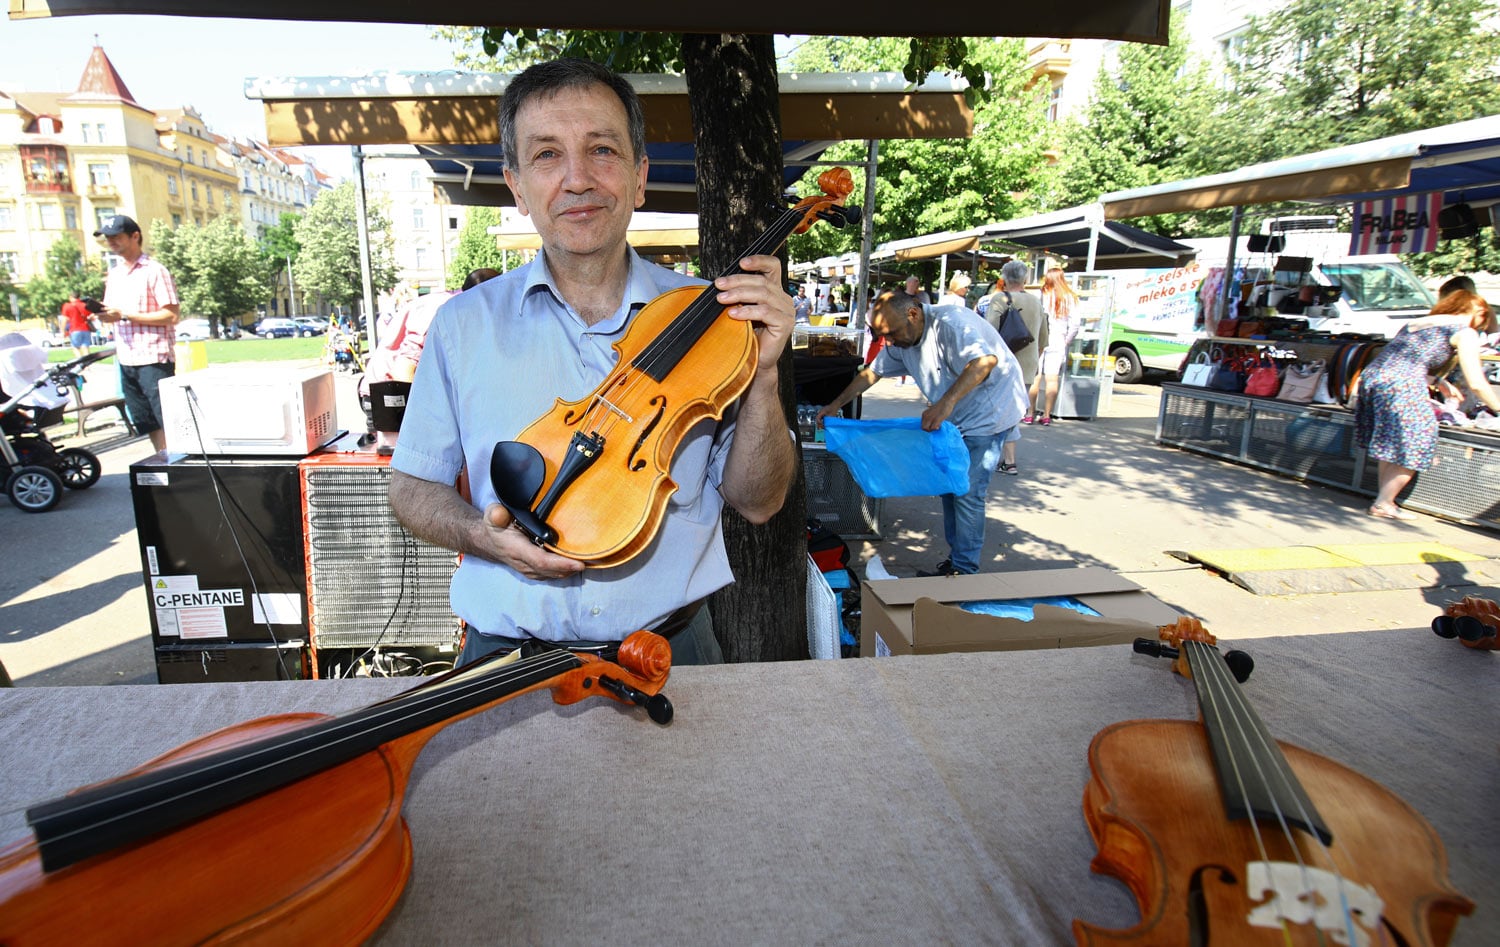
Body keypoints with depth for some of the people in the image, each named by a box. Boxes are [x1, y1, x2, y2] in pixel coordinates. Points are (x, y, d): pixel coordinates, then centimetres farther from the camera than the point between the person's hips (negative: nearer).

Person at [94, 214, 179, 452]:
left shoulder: (155, 271, -6)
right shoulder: (114, 274, 17)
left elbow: (171, 315, -14)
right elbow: (114, 312, 21)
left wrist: (124, 316, -17)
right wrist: (104, 313, -3)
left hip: (154, 359, -8)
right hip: (126, 360, 8)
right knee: (147, 423, 11)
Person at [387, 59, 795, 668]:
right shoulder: (464, 325, -3)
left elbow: (757, 502, -5)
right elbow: (412, 487, 5)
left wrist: (762, 377, -19)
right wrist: (479, 532, -15)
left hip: (671, 648, 0)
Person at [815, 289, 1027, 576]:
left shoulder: (950, 323, -26)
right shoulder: (902, 341, 1)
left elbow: (985, 360, -41)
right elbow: (872, 373, 11)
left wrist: (946, 402, -52)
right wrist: (836, 404, 5)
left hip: (990, 412, -9)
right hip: (955, 419, 9)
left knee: (967, 493, -9)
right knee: (949, 487, 11)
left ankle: (964, 571, 1)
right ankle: (955, 558, 23)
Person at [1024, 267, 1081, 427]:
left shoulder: (1042, 296, -3)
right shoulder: (1070, 298, 5)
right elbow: (1075, 322, 0)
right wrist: (1067, 340, 9)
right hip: (1058, 342, 2)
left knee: (1035, 378, 3)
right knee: (1052, 379, 3)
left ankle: (1030, 414, 5)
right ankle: (1046, 415, 5)